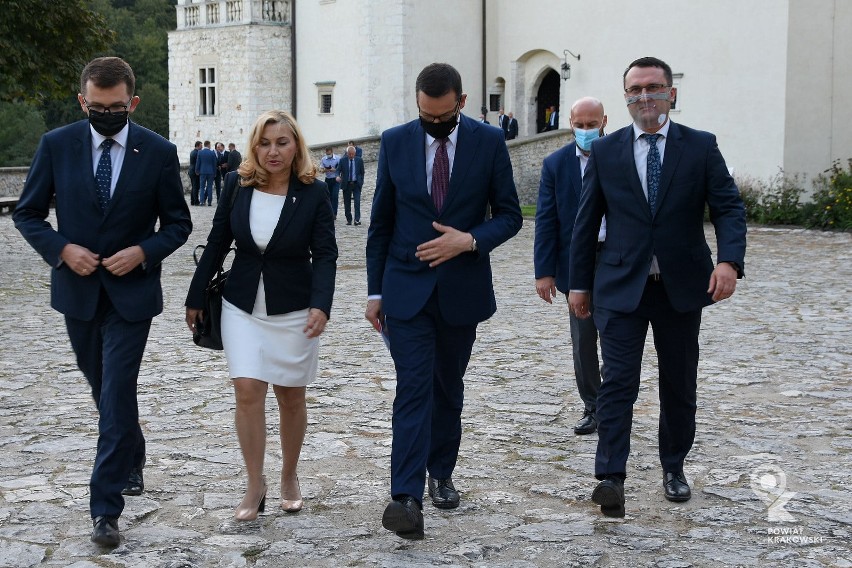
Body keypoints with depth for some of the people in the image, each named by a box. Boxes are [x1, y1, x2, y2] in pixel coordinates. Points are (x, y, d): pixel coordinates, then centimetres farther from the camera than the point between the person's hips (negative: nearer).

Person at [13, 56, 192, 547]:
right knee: (105, 390, 19)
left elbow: (178, 223, 1)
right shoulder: (56, 145, -4)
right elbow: (28, 213, 3)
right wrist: (61, 248, -14)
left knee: (116, 395, -8)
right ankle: (132, 458, 45)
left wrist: (144, 252, -16)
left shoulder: (159, 152, -7)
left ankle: (106, 508, -3)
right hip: (77, 290, 3)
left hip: (132, 292, -3)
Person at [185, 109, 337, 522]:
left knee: (291, 397, 8)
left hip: (294, 310, -1)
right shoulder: (237, 184, -2)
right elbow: (217, 244, 6)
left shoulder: (313, 193, -8)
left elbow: (325, 254, -9)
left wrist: (321, 305, -24)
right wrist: (196, 298, 10)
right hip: (243, 306, 1)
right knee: (247, 393, -7)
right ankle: (255, 485, 6)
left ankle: (290, 476, 29)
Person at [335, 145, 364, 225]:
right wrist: (338, 176, -24)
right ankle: (349, 219, 14)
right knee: (347, 203, 5)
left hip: (356, 184, -1)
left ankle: (357, 219, -15)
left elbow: (362, 172, 10)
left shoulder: (359, 160, 3)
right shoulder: (342, 160, 0)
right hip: (346, 184, 1)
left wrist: (361, 182, 4)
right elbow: (338, 170, -2)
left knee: (357, 201, -13)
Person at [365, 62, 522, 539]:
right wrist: (375, 291, 3)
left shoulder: (489, 142, -3)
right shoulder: (395, 142, -1)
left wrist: (469, 240, -18)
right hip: (406, 286, -1)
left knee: (448, 387, 14)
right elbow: (381, 222, 4)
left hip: (462, 288, 1)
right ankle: (407, 496, -13)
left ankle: (441, 474, 31)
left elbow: (510, 215, 0)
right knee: (414, 387, -10)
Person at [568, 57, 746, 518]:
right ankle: (611, 478, -13)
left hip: (681, 286, 1)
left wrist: (729, 259, -21)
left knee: (679, 385, 11)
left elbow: (728, 207, -3)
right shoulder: (605, 151, 3)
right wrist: (578, 282, 6)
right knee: (618, 381, -10)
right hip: (621, 286, -1)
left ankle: (673, 468, 28)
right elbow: (587, 220, 7)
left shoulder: (701, 147, 1)